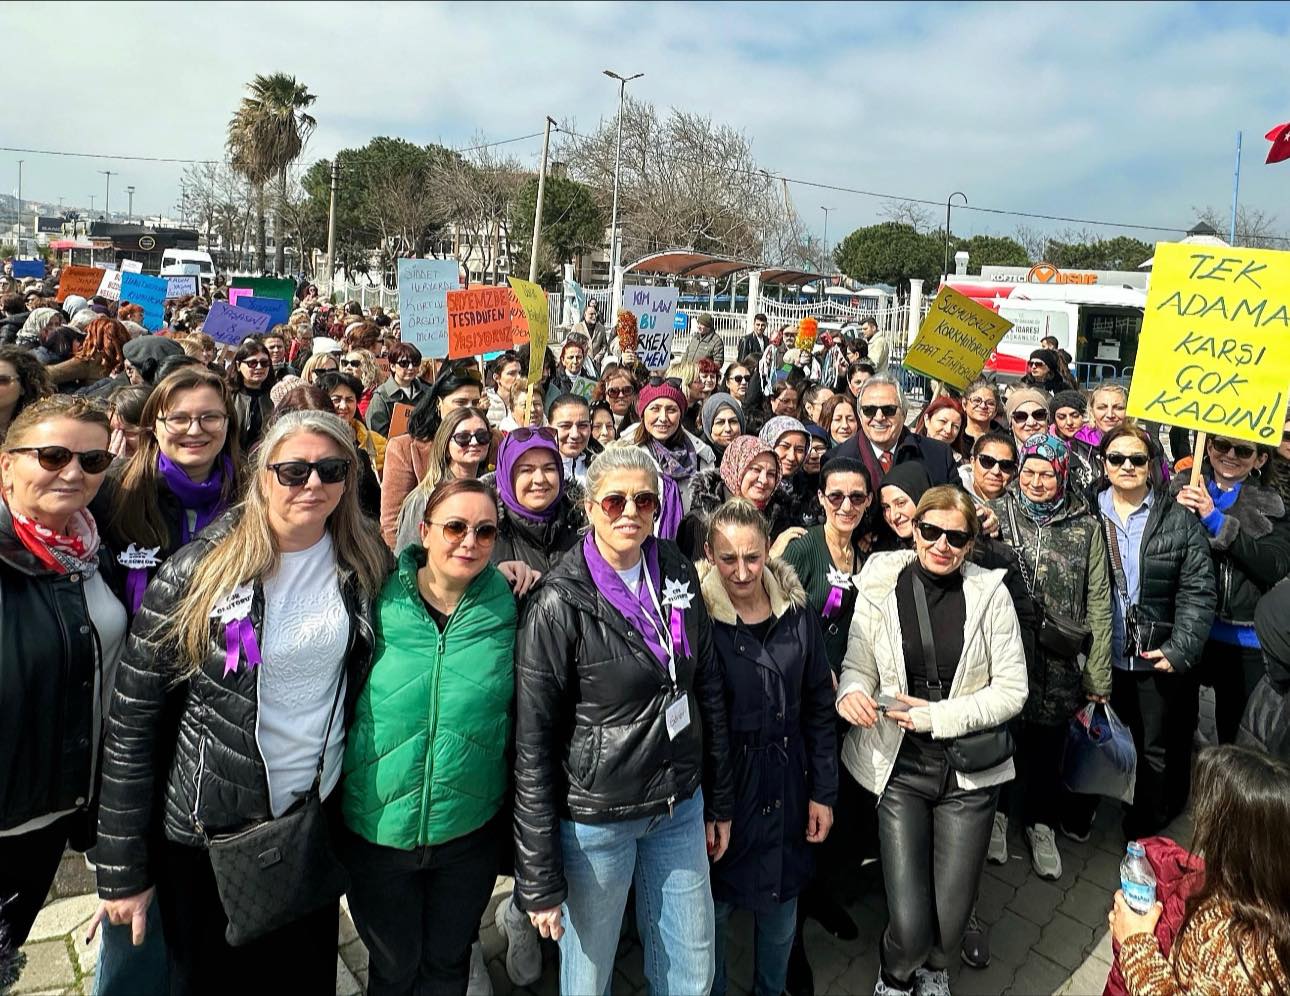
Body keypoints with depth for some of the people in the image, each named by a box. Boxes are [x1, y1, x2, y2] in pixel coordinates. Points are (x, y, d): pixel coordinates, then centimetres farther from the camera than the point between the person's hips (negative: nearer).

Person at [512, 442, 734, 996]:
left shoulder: (679, 575, 0)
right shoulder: (559, 604, -16)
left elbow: (708, 692, 9)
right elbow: (533, 744, -14)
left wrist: (719, 802, 12)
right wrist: (538, 878, -12)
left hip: (681, 807, 5)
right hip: (595, 817, -4)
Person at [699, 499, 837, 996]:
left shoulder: (797, 612, -4)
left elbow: (819, 708, 4)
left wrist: (823, 792, 4)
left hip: (786, 789, 3)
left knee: (781, 903, 19)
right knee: (713, 906, 11)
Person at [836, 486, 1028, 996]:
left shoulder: (991, 593, -4)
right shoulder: (880, 586, -4)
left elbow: (1012, 690, -3)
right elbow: (857, 664, 4)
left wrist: (939, 716, -13)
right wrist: (852, 691, -19)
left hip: (970, 770, 1)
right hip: (901, 768, 0)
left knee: (949, 924, 7)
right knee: (909, 927, -5)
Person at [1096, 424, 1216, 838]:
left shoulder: (1180, 519, -2)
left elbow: (1198, 590, -5)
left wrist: (1181, 649, -13)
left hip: (1157, 658, 0)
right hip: (1101, 656, 1)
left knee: (1154, 750, 13)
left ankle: (1145, 835, 30)